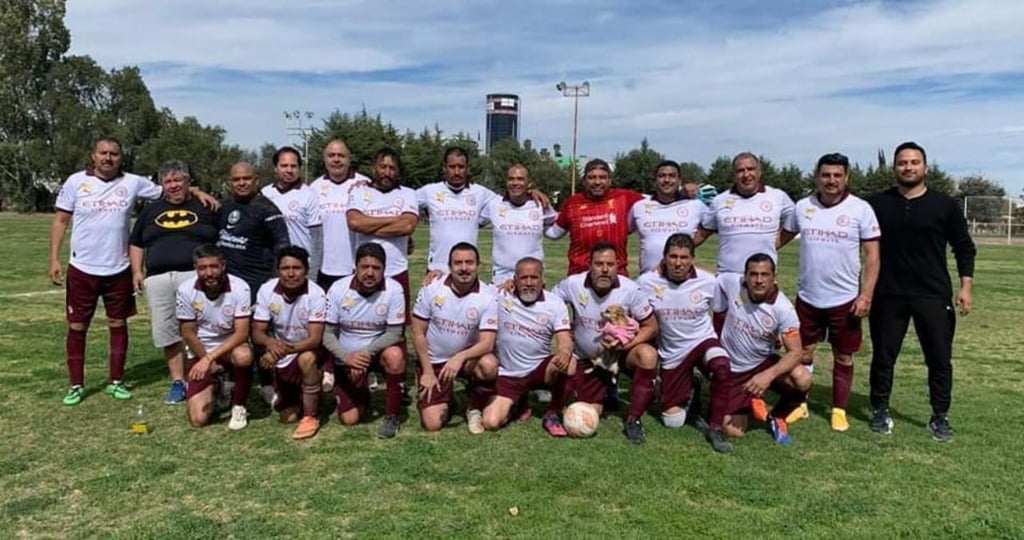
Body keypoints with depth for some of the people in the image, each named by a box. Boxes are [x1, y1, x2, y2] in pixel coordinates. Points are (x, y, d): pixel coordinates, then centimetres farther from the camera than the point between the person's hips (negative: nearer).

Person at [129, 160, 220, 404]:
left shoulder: (205, 208, 9)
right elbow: (136, 244, 23)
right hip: (158, 279, 4)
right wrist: (137, 271, 10)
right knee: (168, 333, 5)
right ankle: (178, 382, 15)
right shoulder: (150, 210, 19)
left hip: (196, 275, -4)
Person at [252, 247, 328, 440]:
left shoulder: (316, 294, -23)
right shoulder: (266, 290, -14)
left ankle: (311, 416, -18)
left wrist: (285, 349, -43)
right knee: (287, 417, 3)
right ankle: (297, 396, 39)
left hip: (308, 351, -3)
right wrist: (271, 342, -36)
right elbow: (257, 333, -12)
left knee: (306, 359, -39)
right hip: (280, 358, 3)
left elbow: (315, 339, -28)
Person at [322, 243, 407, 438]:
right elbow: (327, 333, -11)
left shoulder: (393, 289, -18)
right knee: (349, 419, -6)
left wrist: (366, 353, -31)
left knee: (395, 355, -37)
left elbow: (394, 333, -17)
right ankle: (361, 393, 31)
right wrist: (347, 357, -29)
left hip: (379, 349, -1)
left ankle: (392, 416, -16)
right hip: (346, 356, 1)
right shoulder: (338, 289, -15)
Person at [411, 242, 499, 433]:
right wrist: (428, 371, -8)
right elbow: (418, 333, -5)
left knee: (489, 364, -35)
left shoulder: (488, 297, -15)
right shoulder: (431, 289, -13)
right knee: (432, 423, -13)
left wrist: (460, 357, -38)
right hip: (434, 362, 0)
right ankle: (446, 399, 23)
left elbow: (487, 343, -21)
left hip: (468, 358, 0)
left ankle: (475, 409, -5)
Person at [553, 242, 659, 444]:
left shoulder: (630, 289, -20)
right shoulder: (573, 284, -18)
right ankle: (604, 394, 35)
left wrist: (625, 344, -28)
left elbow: (651, 326, -13)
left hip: (620, 351, -1)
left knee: (648, 355, -34)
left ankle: (633, 420, -18)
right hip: (586, 359, 1)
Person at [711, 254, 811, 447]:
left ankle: (777, 417, 3)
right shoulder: (727, 283, -20)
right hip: (730, 369, 0)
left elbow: (795, 352, -22)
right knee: (733, 432, -9)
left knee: (802, 379, -29)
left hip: (764, 364, 0)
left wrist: (769, 375, -38)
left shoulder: (783, 308, -22)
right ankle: (749, 402, 27)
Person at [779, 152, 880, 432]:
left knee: (843, 357, 10)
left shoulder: (861, 209, -7)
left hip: (845, 299, -2)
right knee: (802, 352, 12)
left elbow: (872, 255, -7)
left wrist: (866, 295, -13)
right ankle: (799, 403, 27)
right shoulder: (802, 207, 0)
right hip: (807, 298, 2)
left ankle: (839, 410, 24)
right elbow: (782, 237, 12)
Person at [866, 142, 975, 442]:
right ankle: (881, 411, 22)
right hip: (888, 295, 0)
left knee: (940, 359, 4)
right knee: (883, 356, 8)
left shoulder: (945, 205, 2)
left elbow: (964, 248, 7)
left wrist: (966, 286, -2)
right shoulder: (877, 204, 2)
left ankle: (940, 417, 17)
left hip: (933, 295, 0)